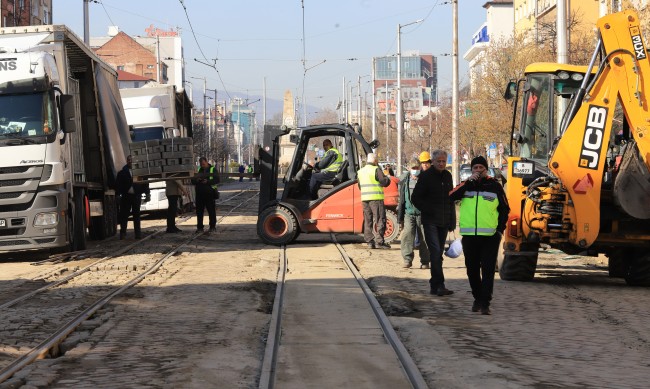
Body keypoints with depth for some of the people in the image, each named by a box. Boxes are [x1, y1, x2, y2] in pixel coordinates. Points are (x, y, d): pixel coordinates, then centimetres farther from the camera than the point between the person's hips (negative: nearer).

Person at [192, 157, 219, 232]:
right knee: (199, 211, 6)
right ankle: (199, 227, 12)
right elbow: (193, 181, 15)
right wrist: (196, 180, -8)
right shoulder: (199, 170, 15)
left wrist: (208, 182, -21)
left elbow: (217, 180, -8)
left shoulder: (212, 169, 2)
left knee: (211, 210, 0)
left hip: (209, 193, -4)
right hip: (199, 193, 4)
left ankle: (213, 227, 6)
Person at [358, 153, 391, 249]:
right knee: (379, 220, -3)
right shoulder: (376, 170, -9)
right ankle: (379, 241, -8)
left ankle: (370, 242, 9)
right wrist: (388, 179, 8)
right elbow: (384, 182, -13)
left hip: (364, 198, 7)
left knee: (368, 220, 10)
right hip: (376, 198, -7)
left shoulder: (360, 171, 14)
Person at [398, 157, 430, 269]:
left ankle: (425, 262, 10)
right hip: (409, 213, 1)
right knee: (407, 234, -14)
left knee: (424, 238, 1)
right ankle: (407, 259, -10)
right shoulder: (405, 181, 9)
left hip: (423, 214, -1)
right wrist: (400, 218, 11)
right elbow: (401, 200, 13)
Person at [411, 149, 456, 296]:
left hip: (444, 222, 6)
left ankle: (435, 285, 15)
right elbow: (415, 198, -3)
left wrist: (452, 221, 13)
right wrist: (428, 211, -13)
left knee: (438, 253, 10)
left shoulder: (447, 176, 13)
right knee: (435, 252, -14)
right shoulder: (426, 176, -5)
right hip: (430, 221, -6)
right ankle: (439, 285, -18)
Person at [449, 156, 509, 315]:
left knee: (488, 270, -8)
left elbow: (504, 209, 11)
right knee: (472, 269, 10)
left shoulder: (495, 186, 7)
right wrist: (469, 181, -12)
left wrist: (500, 229, 0)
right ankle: (477, 298, 26)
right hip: (469, 235, 2)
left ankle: (485, 303, -9)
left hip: (490, 236, -2)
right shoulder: (466, 185, 11)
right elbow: (452, 196, -8)